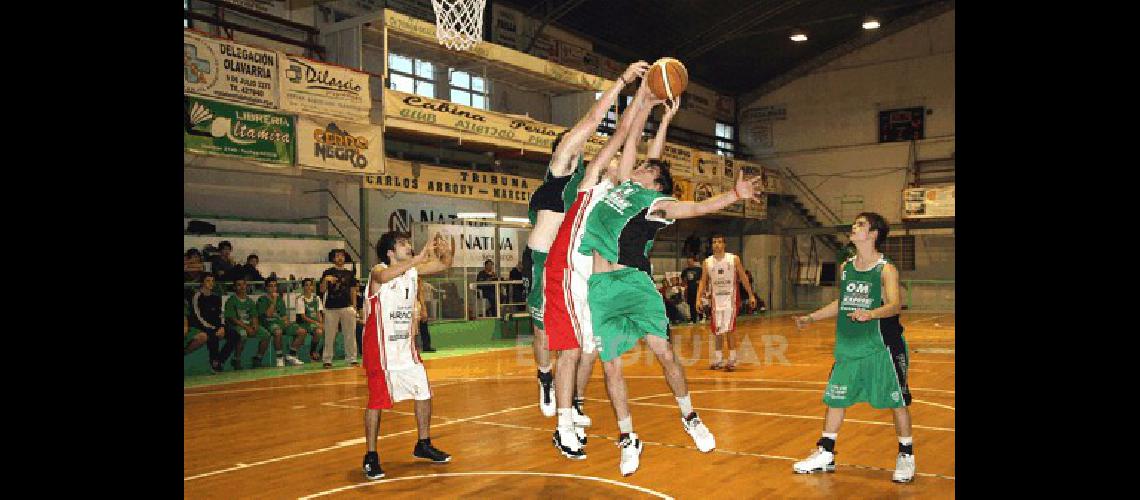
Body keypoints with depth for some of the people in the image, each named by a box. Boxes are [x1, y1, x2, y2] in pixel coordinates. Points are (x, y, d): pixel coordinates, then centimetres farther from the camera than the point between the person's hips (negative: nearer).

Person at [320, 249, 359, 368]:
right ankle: (327, 360, 5)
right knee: (329, 335, -1)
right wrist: (325, 280, -19)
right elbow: (322, 290, 0)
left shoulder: (349, 273, 14)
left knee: (350, 334, 3)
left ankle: (352, 358, 9)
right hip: (331, 307, -3)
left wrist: (354, 307, 8)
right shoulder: (328, 272, 5)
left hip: (347, 307, 3)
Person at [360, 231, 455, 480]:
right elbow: (385, 276, -41)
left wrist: (447, 251, -17)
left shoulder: (414, 270, 4)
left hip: (405, 346, 7)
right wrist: (421, 256, -48)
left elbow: (444, 264, 8)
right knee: (377, 401, -2)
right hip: (380, 348, -7)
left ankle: (423, 445, 26)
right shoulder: (378, 272, -16)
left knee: (424, 393, 9)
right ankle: (371, 457, 11)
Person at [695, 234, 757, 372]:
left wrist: (751, 295, -1)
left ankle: (732, 359, -4)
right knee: (717, 330, 7)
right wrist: (699, 298, -6)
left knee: (729, 328, -12)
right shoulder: (707, 262, 2)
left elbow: (743, 278, 1)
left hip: (730, 297, -3)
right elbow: (703, 282, 5)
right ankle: (718, 359, 21)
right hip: (716, 299, 3)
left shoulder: (734, 259, -4)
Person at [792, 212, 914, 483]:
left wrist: (870, 313, -45)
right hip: (849, 346, 6)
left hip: (882, 346, -6)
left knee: (897, 401, 3)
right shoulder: (846, 267, 6)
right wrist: (811, 318, 17)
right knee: (834, 398, 9)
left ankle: (906, 456, 22)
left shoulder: (886, 269, -11)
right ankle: (825, 455, 21)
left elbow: (894, 305, -26)